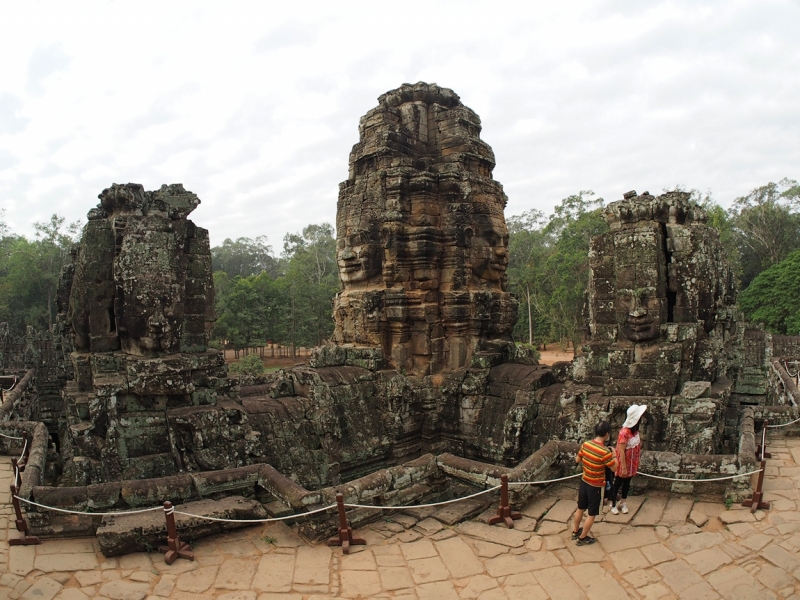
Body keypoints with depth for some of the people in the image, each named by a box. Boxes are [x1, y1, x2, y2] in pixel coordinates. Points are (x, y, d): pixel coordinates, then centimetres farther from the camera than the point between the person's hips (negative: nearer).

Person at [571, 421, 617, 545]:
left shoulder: (585, 444, -8)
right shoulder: (605, 452, -26)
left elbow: (577, 460, 5)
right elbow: (614, 468, -12)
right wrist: (614, 455, 1)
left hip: (584, 482, 6)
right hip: (595, 486, -6)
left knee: (580, 508, 24)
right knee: (592, 514, 12)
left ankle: (575, 531, 39)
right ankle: (582, 538, 25)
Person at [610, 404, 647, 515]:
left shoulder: (635, 430, -3)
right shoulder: (624, 432, -29)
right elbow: (621, 451, -25)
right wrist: (624, 468, -21)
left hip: (632, 463, 7)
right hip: (623, 463, -7)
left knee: (627, 483, 21)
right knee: (617, 484, 10)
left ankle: (623, 503, 37)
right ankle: (613, 505, 26)